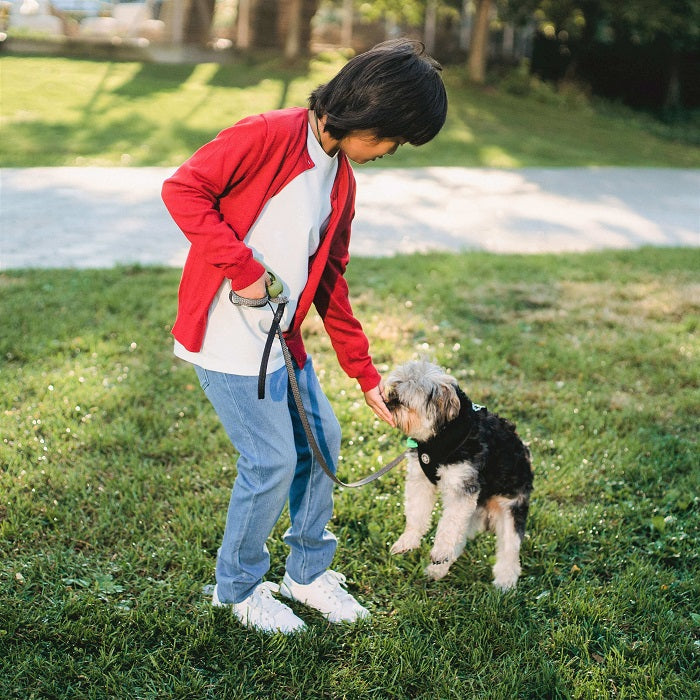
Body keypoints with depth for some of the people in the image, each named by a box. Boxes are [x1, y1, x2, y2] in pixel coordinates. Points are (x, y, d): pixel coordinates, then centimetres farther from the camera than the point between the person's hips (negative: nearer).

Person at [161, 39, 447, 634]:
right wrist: (243, 268, -22)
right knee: (273, 460, -5)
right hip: (227, 333, -8)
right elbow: (183, 189, -17)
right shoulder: (269, 135, -14)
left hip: (281, 336, 9)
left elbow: (331, 284, 15)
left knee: (322, 441, 13)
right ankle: (238, 588, 19)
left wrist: (367, 376, 14)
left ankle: (308, 571, 33)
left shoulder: (342, 181, 11)